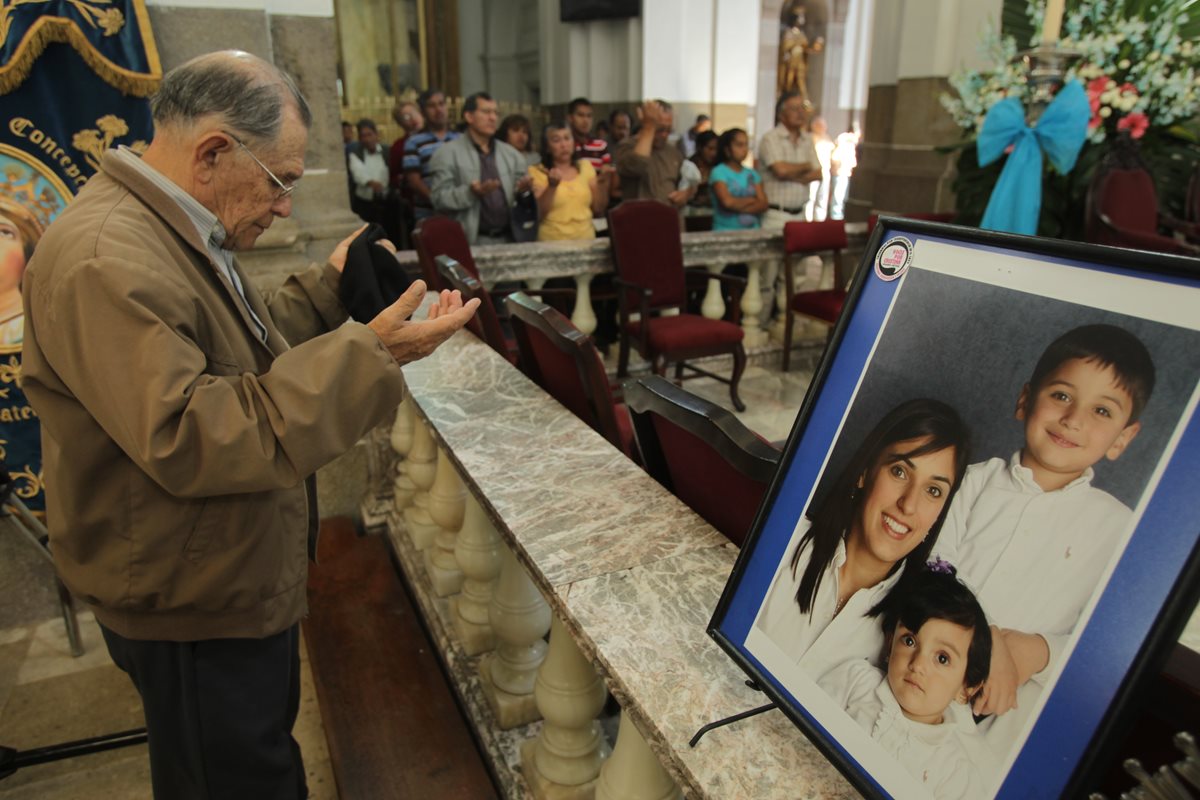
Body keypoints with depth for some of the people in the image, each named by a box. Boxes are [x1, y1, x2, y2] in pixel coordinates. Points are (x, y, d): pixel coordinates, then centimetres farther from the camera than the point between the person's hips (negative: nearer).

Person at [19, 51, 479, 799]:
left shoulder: (172, 228, 6)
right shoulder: (105, 260, -28)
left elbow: (241, 347, 15)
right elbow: (187, 440, -34)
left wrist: (328, 289, 4)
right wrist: (365, 355, -35)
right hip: (190, 609, -9)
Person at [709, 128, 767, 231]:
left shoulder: (752, 174, 15)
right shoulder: (719, 172, 0)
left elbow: (763, 204, 5)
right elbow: (728, 202, -12)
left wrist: (738, 204, -8)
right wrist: (752, 200, 2)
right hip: (726, 231, -4)